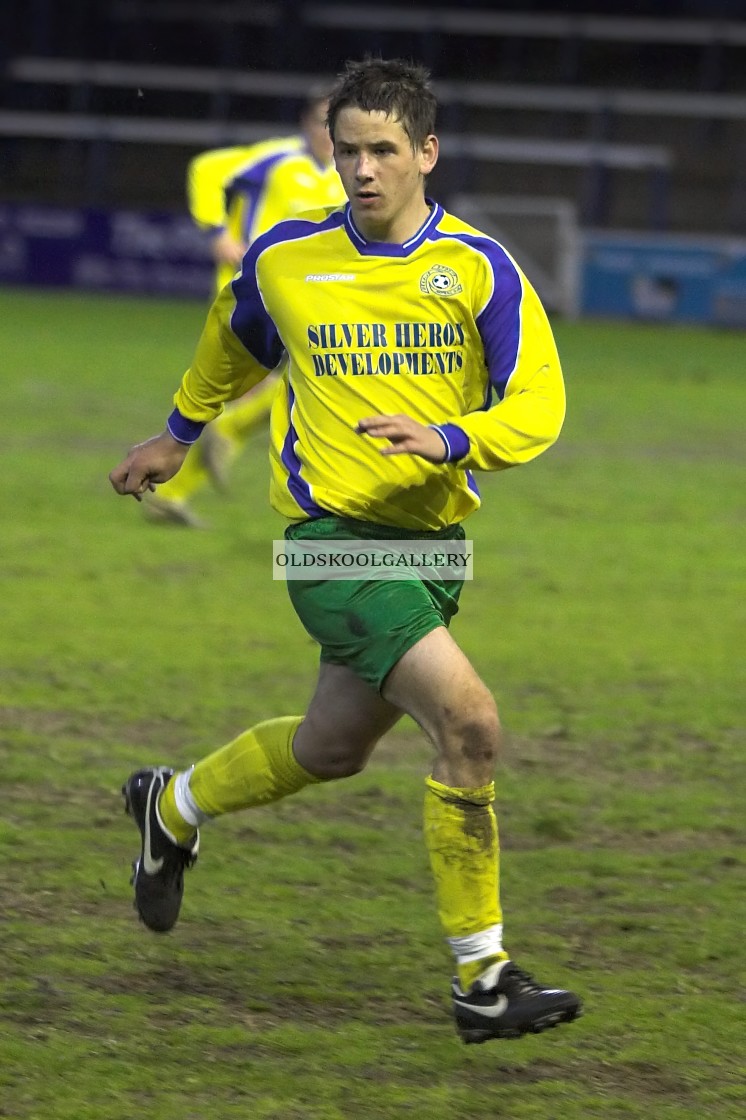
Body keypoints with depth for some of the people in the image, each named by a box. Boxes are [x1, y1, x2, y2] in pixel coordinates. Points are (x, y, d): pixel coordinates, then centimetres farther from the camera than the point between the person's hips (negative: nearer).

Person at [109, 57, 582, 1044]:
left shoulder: (481, 270, -4)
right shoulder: (284, 260, -4)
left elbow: (538, 407, -9)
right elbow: (233, 341, 18)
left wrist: (447, 440, -27)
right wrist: (179, 432, 32)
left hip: (432, 539, 4)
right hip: (331, 535, -4)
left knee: (333, 748, 20)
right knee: (469, 720, -20)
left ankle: (172, 809, 50)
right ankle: (482, 980, -12)